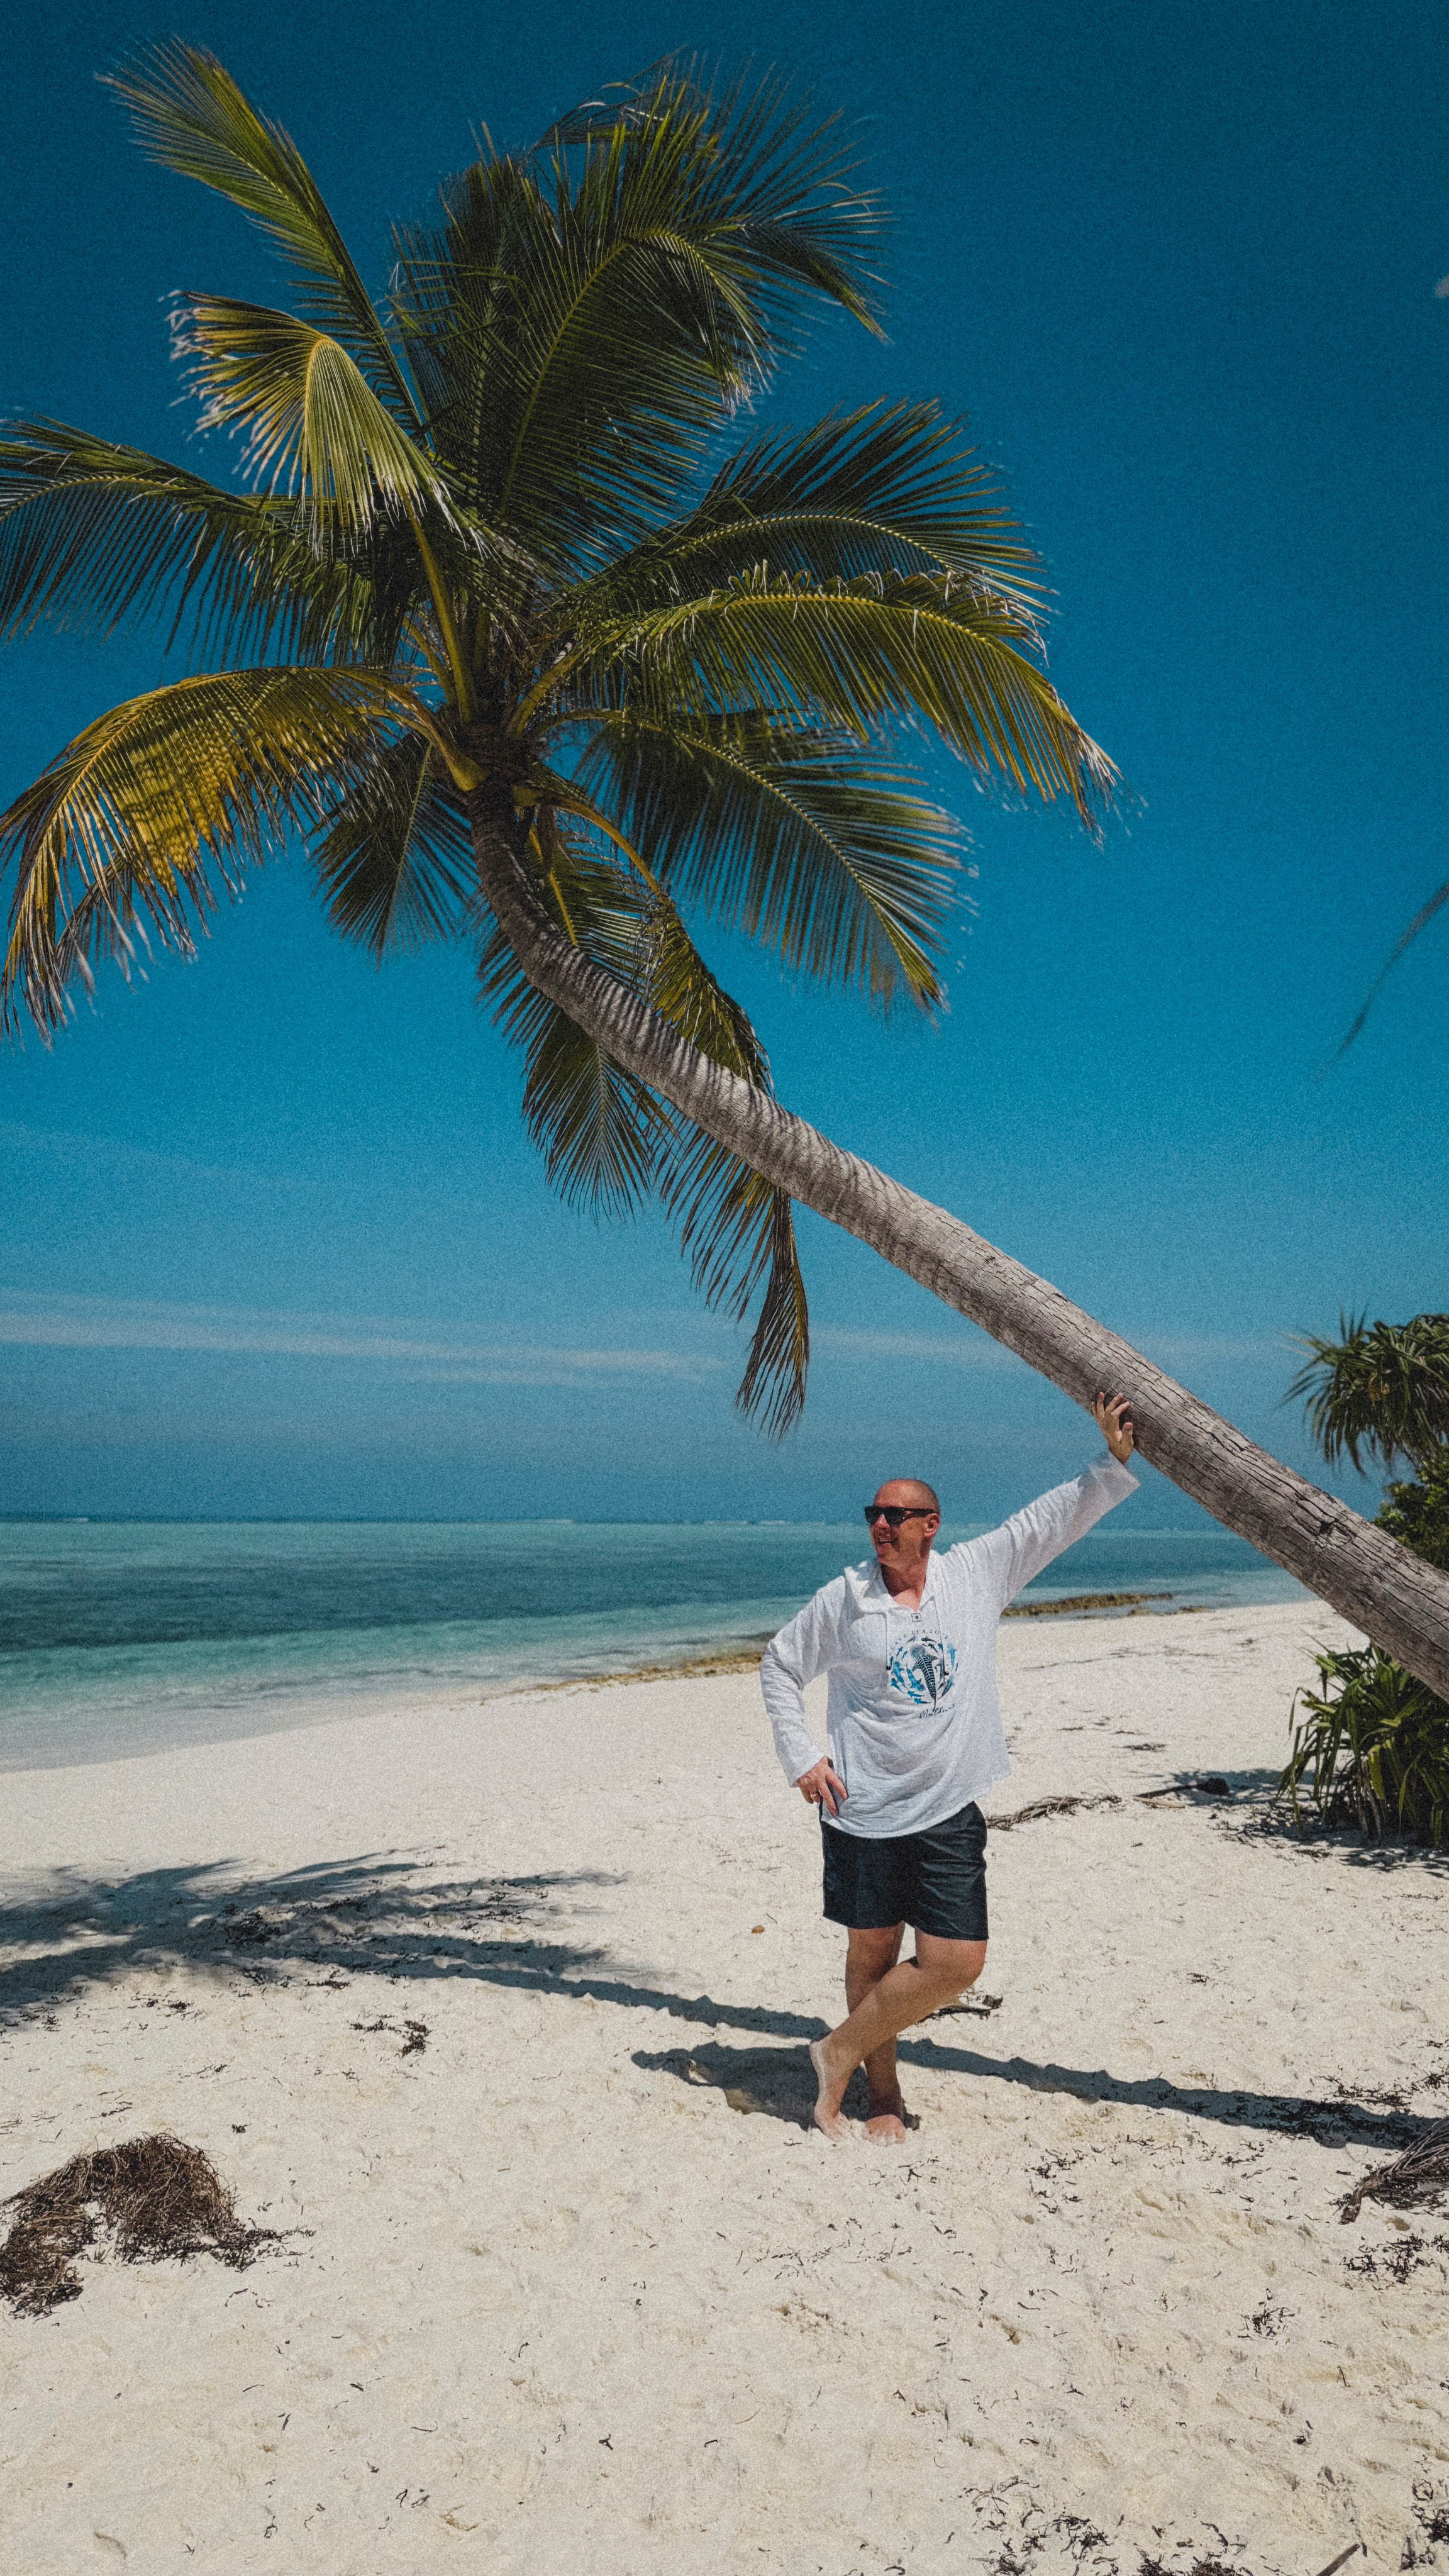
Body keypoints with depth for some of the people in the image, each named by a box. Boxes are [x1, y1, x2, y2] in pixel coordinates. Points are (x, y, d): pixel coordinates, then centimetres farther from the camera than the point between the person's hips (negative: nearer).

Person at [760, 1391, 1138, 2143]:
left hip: (949, 1812, 1)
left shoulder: (977, 1573, 0)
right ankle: (881, 2092, 30)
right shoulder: (843, 1599, -3)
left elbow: (1055, 1519, 3)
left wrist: (1115, 1461, -4)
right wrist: (800, 1757, 1)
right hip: (864, 1810, -1)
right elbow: (779, 1666, 8)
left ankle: (841, 2051, 15)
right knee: (871, 1952, 9)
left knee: (956, 1964, -4)